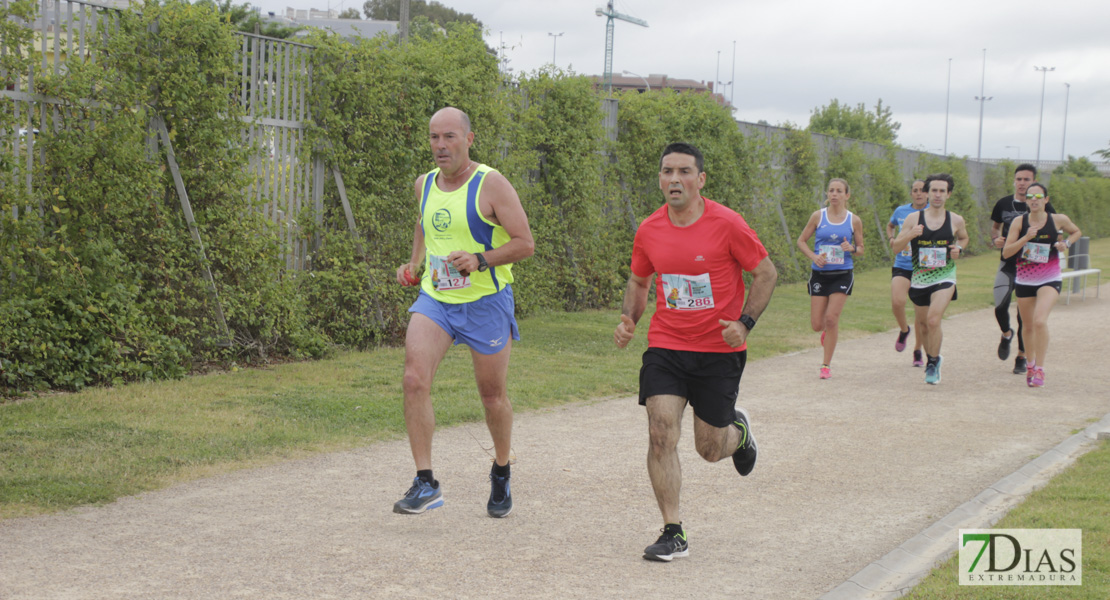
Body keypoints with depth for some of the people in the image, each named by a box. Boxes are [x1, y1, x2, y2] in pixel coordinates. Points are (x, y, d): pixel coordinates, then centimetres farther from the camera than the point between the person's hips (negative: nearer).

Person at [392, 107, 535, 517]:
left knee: (492, 395, 9)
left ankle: (501, 473, 35)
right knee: (414, 380, -17)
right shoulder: (424, 185, 6)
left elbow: (525, 243, -12)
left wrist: (480, 260, -25)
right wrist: (415, 262, 14)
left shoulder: (491, 184, -11)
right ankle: (425, 484, -12)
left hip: (485, 301, -4)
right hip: (434, 299, 4)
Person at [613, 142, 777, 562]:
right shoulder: (649, 230, -1)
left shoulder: (727, 224, -12)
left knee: (710, 449, 7)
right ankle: (673, 534, -4)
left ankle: (738, 429, 44)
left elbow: (766, 273, -3)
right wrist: (629, 318, -2)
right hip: (665, 346, 2)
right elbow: (638, 281, 17)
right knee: (661, 434, -13)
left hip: (719, 350, -2)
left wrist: (745, 322, -15)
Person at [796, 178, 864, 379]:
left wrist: (852, 248, -14)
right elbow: (801, 240, 6)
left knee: (831, 319, -12)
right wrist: (814, 257, -11)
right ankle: (829, 331, 38)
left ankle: (826, 365, 1)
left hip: (842, 274, -1)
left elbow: (861, 249, 9)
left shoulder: (854, 220, 1)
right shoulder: (818, 216, 0)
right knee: (817, 325, -1)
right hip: (820, 274, 1)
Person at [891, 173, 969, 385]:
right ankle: (932, 357, 39)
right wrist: (910, 235, -21)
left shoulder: (956, 220, 0)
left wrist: (959, 249, -1)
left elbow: (963, 238, 21)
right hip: (919, 279, 2)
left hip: (945, 278, -2)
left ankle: (933, 364, -5)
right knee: (923, 325, 13)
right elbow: (896, 247, -2)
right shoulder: (914, 218, -2)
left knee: (933, 320, -21)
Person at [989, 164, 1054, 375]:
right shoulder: (1003, 204, 4)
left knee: (1025, 314, 1)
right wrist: (996, 239, -2)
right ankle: (1006, 334, 20)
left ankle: (1021, 357, 15)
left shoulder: (1042, 206, -4)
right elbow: (995, 226, 19)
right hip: (1007, 264, 2)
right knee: (1000, 306, -13)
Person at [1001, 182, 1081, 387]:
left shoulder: (1058, 220, -4)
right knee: (1029, 325, 15)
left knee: (1040, 320, -23)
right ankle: (1030, 364, 39)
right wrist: (1026, 237, -21)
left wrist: (1066, 243, -3)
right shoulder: (1019, 222, -5)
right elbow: (1006, 252, -9)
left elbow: (1076, 232, 17)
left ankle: (1040, 368, -14)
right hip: (1024, 280, 2)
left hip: (1049, 280, -2)